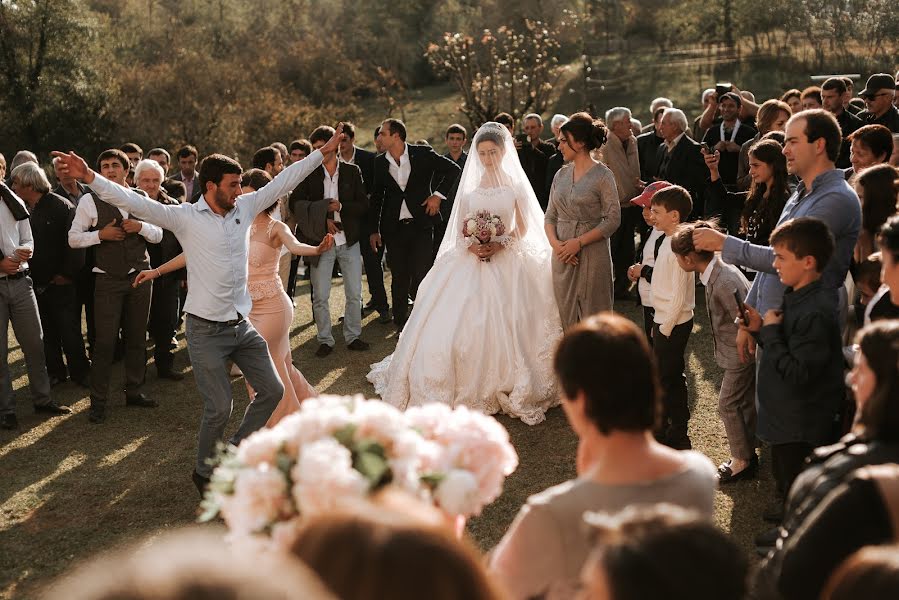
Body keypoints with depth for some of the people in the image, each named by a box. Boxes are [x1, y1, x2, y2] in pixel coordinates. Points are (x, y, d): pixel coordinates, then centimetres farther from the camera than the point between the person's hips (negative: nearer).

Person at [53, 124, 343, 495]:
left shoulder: (245, 208, 5)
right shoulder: (185, 217, -10)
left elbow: (283, 181, 9)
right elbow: (134, 202, -18)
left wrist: (322, 152, 10)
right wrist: (90, 178, -30)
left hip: (242, 325, 6)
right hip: (206, 329, -6)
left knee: (272, 390, 7)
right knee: (219, 408, -3)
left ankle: (233, 453, 27)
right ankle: (205, 472, 21)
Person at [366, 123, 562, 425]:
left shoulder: (515, 185, 4)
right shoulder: (470, 187, 10)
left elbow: (523, 228, 3)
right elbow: (461, 229, 10)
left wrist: (499, 244, -14)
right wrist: (471, 245, -10)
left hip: (507, 262, -2)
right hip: (471, 262, 2)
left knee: (504, 327, -9)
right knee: (460, 323, -6)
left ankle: (507, 387, 3)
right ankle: (468, 386, 3)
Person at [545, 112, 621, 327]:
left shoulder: (602, 175, -6)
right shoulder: (561, 174, 10)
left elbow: (613, 219, -10)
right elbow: (550, 215, 11)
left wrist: (579, 242, -16)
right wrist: (555, 243, -8)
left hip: (592, 254, -5)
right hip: (562, 255, 5)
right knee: (566, 316, 9)